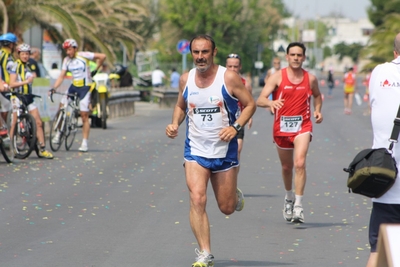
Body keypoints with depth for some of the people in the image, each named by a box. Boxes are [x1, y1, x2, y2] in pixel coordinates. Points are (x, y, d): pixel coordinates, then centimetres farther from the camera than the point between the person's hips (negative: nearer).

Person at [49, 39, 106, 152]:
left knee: (84, 116, -5)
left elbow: (102, 56, -13)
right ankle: (58, 134, 11)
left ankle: (84, 143, -1)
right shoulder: (66, 60, 3)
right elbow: (61, 76, 0)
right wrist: (54, 88, -15)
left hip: (85, 87, -5)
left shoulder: (83, 55, -12)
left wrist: (96, 70, -5)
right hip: (74, 86, 5)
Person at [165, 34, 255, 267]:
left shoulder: (228, 78, -10)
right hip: (195, 150, 2)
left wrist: (236, 127, -19)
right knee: (197, 199, -18)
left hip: (224, 150, -1)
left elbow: (250, 104, -4)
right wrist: (175, 124, -2)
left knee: (227, 208, 7)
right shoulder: (186, 79, 1)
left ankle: (236, 195, 45)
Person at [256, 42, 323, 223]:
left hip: (302, 126, -1)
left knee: (300, 163, -20)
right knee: (287, 167, 14)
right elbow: (260, 100, -14)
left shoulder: (310, 79, 3)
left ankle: (298, 205, -17)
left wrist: (317, 110, 7)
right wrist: (270, 102, -37)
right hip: (282, 126, 1)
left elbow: (317, 95, 25)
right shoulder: (277, 77, -4)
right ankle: (289, 197, 42)